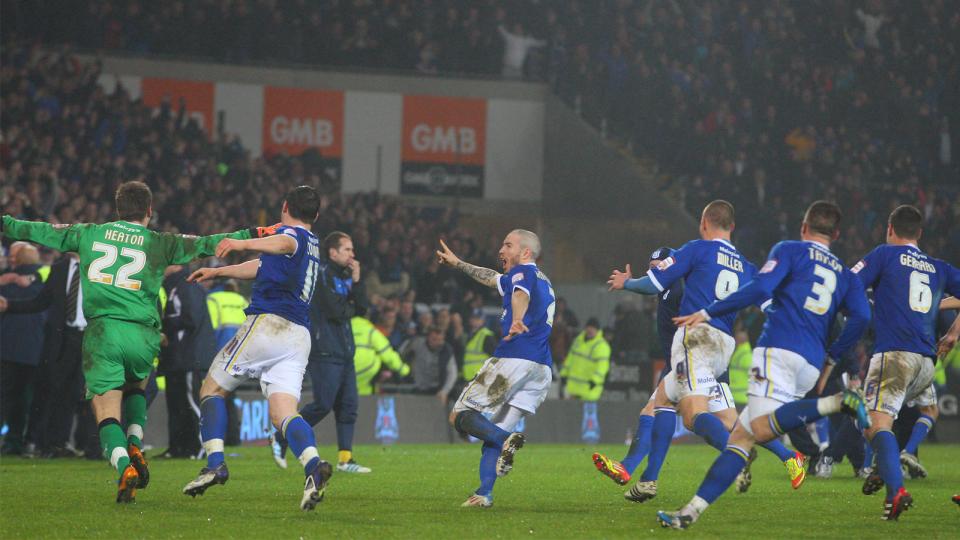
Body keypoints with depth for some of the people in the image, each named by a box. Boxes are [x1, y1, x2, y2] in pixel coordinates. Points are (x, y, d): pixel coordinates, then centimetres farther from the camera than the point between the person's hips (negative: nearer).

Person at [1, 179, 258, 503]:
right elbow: (207, 244, 8)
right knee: (135, 388, 29)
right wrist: (258, 233, 14)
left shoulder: (89, 234, 13)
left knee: (107, 411, -3)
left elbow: (40, 232, 21)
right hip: (143, 336, 1)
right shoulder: (160, 243, 9)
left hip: (101, 332, -1)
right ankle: (135, 448, 7)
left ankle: (124, 466, -28)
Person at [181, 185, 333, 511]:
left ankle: (215, 463, -8)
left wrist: (244, 244, -45)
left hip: (267, 323, -7)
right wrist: (218, 272, 48)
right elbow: (263, 267, 41)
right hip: (299, 335, 7)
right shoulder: (311, 244, 28)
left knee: (212, 389, 8)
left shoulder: (292, 232, 0)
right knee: (283, 414, -6)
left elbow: (285, 244, -27)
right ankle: (313, 465, -34)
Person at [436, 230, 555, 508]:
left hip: (514, 357, -9)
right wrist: (457, 263, 57)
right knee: (494, 430, 10)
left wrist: (516, 322, -45)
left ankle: (506, 441, -28)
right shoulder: (544, 281, 30)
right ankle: (484, 493, -6)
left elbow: (521, 294, -23)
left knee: (460, 415, -4)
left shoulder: (523, 272, 2)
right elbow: (493, 278, 46)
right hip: (543, 369, 9)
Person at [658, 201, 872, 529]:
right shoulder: (845, 275, 23)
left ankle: (837, 403, -33)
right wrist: (831, 357, 17)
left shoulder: (790, 250, 9)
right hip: (811, 366, 6)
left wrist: (707, 314, -2)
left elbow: (760, 289, -7)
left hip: (779, 349, -6)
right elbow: (861, 316, 6)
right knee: (741, 436, 4)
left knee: (762, 428, -24)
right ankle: (693, 510, -5)